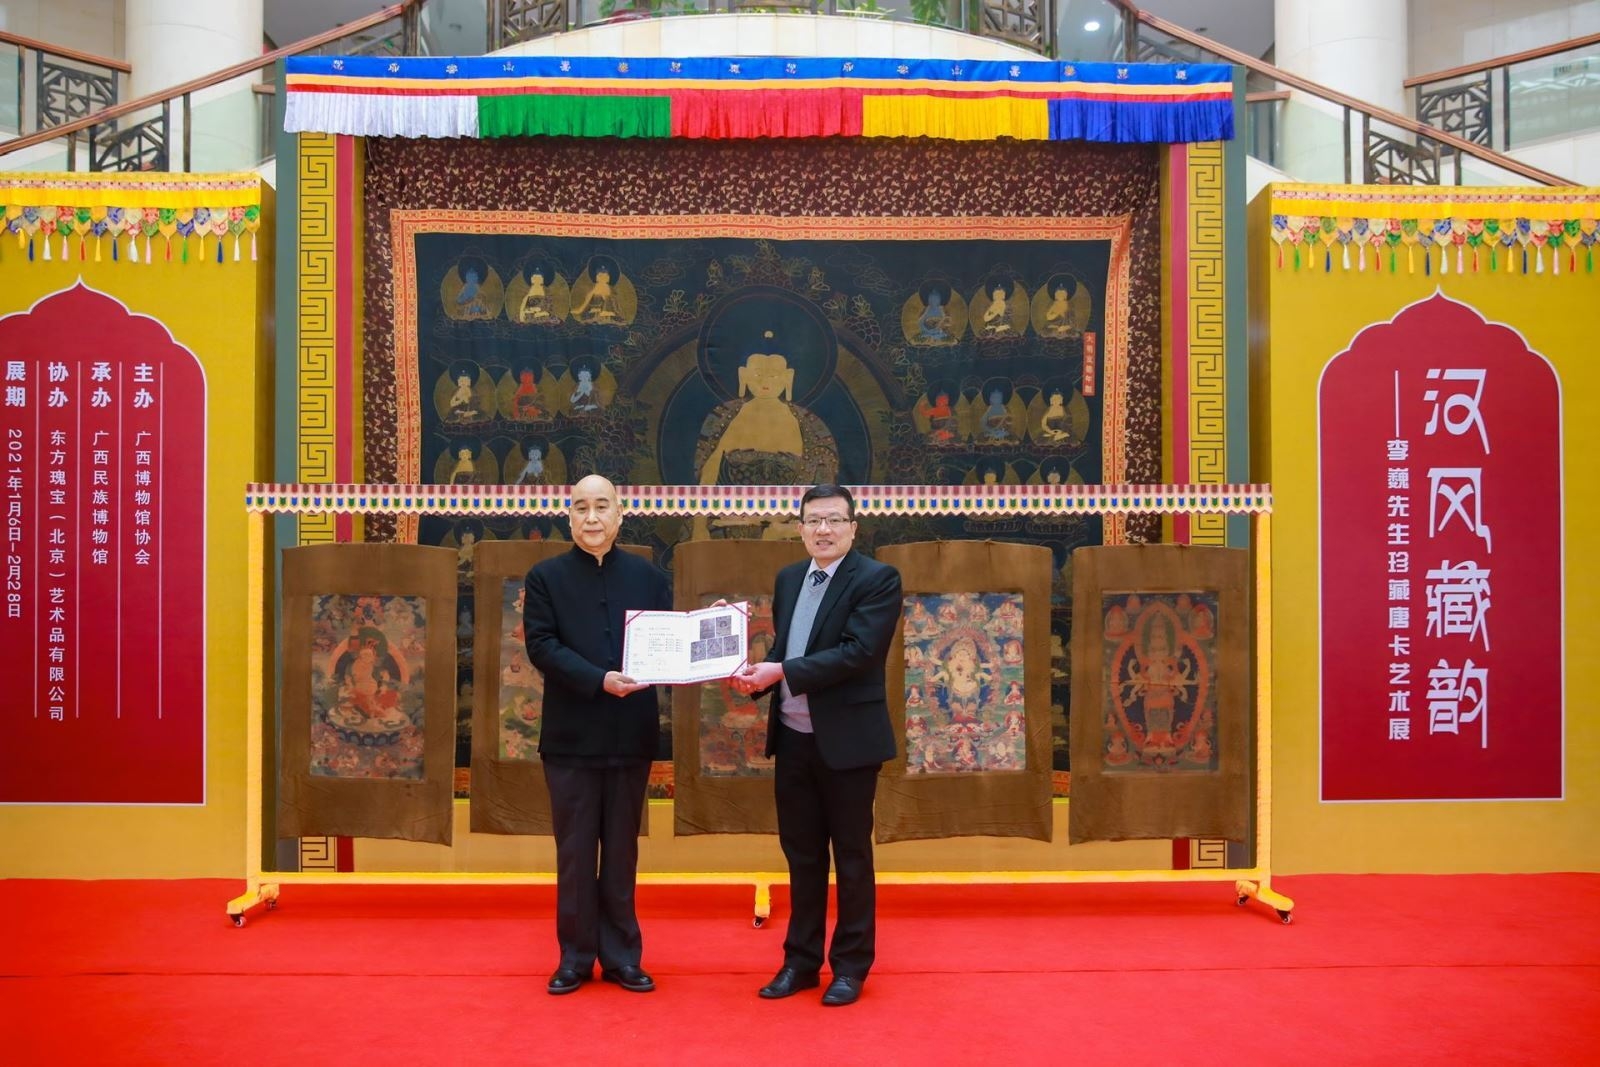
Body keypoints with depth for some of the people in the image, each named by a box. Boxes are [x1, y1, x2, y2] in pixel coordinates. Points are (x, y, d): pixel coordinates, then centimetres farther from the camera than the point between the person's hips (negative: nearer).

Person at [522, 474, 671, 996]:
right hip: (572, 736, -1)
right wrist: (598, 680, -21)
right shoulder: (546, 577, 2)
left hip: (631, 735, 2)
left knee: (622, 852, 11)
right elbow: (541, 646, -8)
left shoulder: (649, 576, 8)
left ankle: (621, 955, 21)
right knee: (575, 853, 7)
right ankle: (575, 957, 20)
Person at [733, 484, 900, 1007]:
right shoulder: (788, 578, 11)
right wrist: (759, 674, -7)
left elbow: (859, 651, -20)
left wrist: (783, 672, -22)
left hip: (846, 740, -6)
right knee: (801, 854, 15)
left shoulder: (877, 579, -10)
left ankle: (850, 965, 21)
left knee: (851, 855, 8)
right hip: (792, 739, 6)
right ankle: (801, 960, 27)